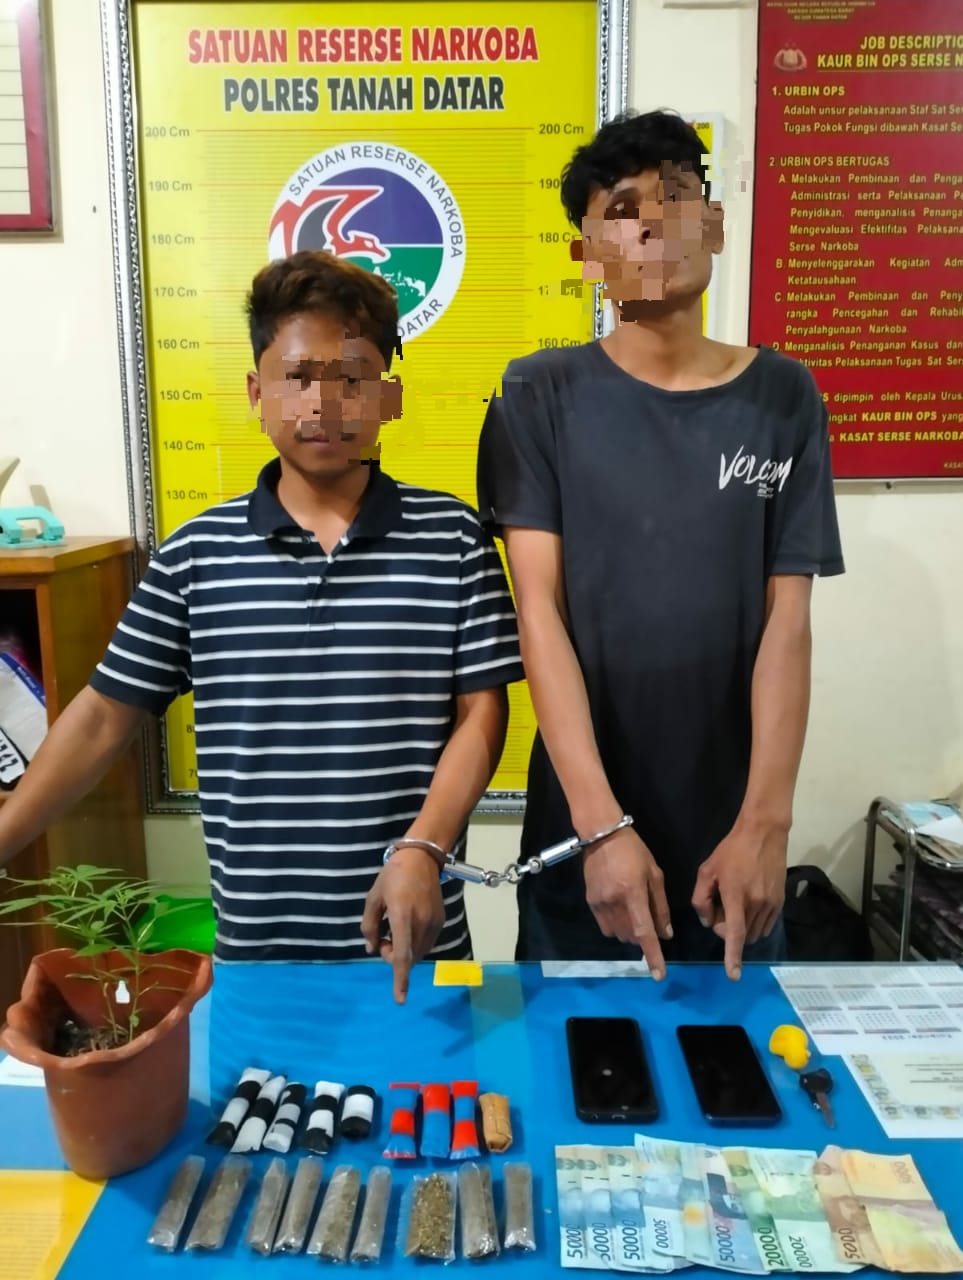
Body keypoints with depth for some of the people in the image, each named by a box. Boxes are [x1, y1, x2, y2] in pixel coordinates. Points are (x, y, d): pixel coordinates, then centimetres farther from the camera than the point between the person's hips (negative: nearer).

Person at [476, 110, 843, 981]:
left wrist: (766, 820, -13)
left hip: (731, 828, 2)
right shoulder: (543, 395, -5)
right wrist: (601, 822, -19)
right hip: (583, 828, -1)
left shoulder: (782, 397, 0)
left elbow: (787, 619, -4)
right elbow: (539, 610, -12)